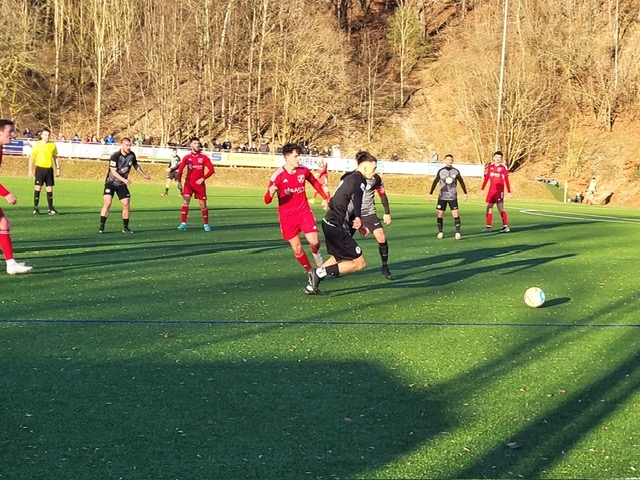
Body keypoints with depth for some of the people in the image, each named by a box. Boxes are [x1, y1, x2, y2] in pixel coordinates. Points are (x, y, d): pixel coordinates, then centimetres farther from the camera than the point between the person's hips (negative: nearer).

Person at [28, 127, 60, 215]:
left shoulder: (53, 145, 7)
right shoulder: (37, 144, -2)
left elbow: (55, 157, 15)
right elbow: (32, 158, 0)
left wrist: (58, 168, 10)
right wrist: (30, 170, -5)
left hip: (49, 169, 3)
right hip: (40, 168, -3)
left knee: (49, 188, 4)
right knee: (38, 187, -3)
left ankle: (51, 208, 7)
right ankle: (35, 207, 4)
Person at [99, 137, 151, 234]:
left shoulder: (132, 155, -5)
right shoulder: (115, 156, -22)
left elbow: (136, 165, 15)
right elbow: (113, 171, -25)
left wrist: (144, 175, 23)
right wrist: (124, 180, -35)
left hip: (122, 184, 5)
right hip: (111, 183, -5)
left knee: (126, 204, -3)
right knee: (107, 202, -17)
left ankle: (125, 227, 10)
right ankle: (101, 227, -10)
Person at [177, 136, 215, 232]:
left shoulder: (204, 157, -1)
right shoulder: (186, 157, 2)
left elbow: (211, 170, -2)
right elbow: (180, 169, 12)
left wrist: (203, 178, -12)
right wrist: (179, 181, 6)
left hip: (200, 184, 0)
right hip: (189, 183, 0)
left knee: (203, 205, 5)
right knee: (185, 201, -16)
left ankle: (206, 224, 20)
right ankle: (183, 224, -16)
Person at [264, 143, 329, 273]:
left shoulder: (303, 170, -3)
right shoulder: (278, 175, -14)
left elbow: (315, 182, 20)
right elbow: (267, 200, -14)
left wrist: (324, 198, 21)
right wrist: (271, 193, -36)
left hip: (304, 211, 2)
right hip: (287, 216, -2)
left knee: (314, 241, -15)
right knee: (297, 249, -1)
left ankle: (316, 253, 21)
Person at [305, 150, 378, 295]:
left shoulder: (349, 177, 17)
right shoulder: (359, 180, -13)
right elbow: (357, 197, -34)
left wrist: (358, 225, 33)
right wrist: (358, 218, -46)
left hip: (329, 223, 10)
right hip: (337, 227, -10)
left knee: (338, 258, 32)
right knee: (360, 263, -4)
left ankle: (312, 285, 33)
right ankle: (319, 272, -6)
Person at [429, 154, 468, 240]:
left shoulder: (456, 171, 0)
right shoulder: (440, 171, 0)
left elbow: (461, 182, 8)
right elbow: (435, 182, 5)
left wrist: (465, 193, 7)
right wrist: (431, 193, 2)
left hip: (453, 197, -1)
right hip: (442, 197, 1)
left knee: (456, 214, -10)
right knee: (440, 214, 1)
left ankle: (458, 233, -6)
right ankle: (440, 232, 14)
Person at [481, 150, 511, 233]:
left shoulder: (503, 167, -5)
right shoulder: (490, 166, 9)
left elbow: (506, 180, -5)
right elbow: (486, 178, 14)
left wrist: (509, 192, -7)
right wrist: (482, 189, 13)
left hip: (499, 191, -6)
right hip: (491, 190, 6)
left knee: (500, 208, -11)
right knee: (489, 207, 7)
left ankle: (506, 227, -10)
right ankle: (488, 227, 15)